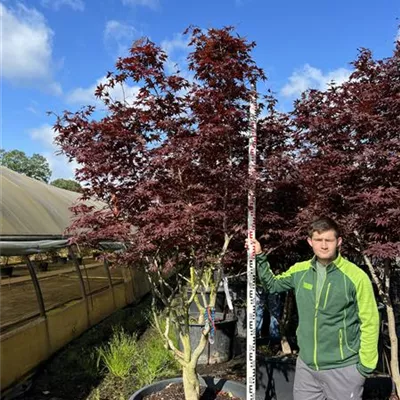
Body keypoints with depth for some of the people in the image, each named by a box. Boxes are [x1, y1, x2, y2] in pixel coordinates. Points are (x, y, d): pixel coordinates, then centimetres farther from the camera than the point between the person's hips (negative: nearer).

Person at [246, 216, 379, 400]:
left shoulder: (355, 276, -14)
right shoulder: (299, 271, -2)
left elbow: (369, 323, -9)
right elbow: (272, 284, 15)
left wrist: (365, 365, -9)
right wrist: (259, 257, 3)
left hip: (342, 368, -4)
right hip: (306, 366, 4)